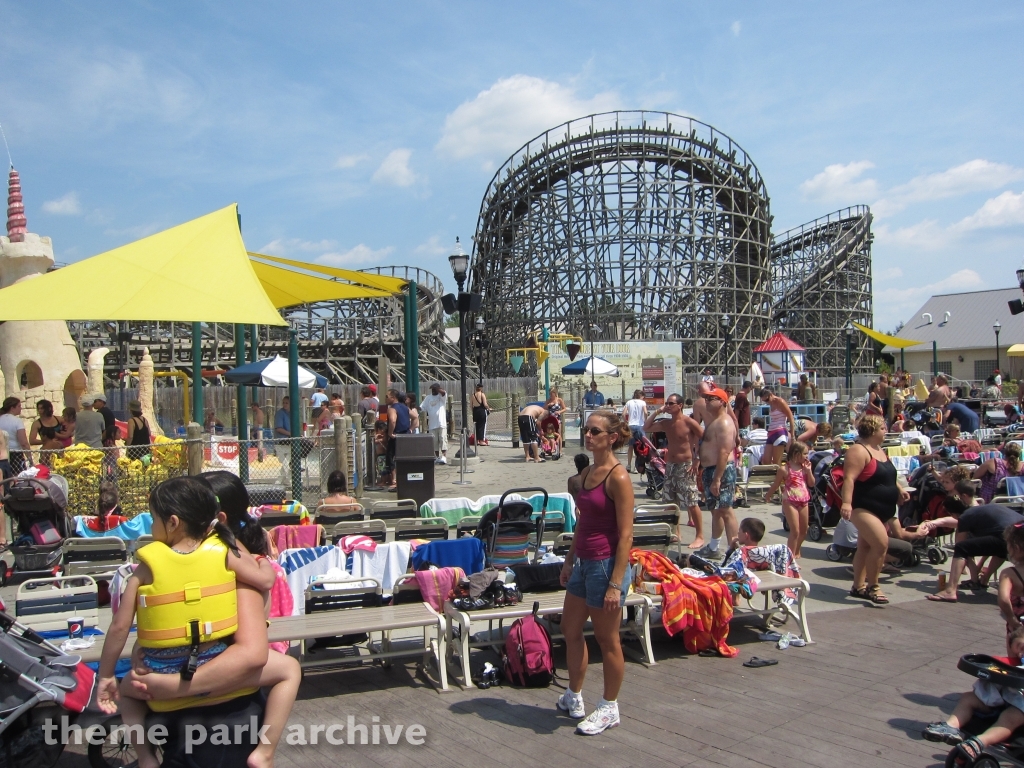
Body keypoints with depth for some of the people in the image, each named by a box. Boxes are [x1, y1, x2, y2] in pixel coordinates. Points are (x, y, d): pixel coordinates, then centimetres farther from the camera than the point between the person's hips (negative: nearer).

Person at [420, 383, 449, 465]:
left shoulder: (442, 396, 1)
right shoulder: (428, 398, 13)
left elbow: (443, 392, -23)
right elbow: (422, 408, 9)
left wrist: (437, 389, -12)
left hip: (442, 423, -4)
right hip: (432, 424, 4)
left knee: (443, 440, -9)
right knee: (434, 441, 7)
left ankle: (444, 457, -14)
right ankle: (437, 457, 16)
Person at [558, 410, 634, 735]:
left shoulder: (618, 478, -17)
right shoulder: (587, 473, 8)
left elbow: (625, 535, -19)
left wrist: (615, 584, -21)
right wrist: (569, 561, 19)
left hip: (606, 564, -9)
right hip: (584, 562, 9)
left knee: (607, 640, 6)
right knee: (570, 629, 18)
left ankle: (609, 709, 24)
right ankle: (574, 697, 36)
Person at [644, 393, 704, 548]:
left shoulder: (688, 422, -12)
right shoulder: (666, 423, 9)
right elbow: (646, 428, 15)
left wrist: (697, 460, -15)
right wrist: (657, 412, 5)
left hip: (686, 466, -7)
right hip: (670, 466, 7)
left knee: (692, 503, -7)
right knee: (671, 502, 11)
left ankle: (700, 537, 0)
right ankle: (677, 533, 23)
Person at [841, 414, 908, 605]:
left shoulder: (880, 451, 14)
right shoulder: (859, 451, -16)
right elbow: (849, 478, -26)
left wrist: (899, 490, 18)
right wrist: (846, 502, -35)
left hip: (883, 509, 10)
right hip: (863, 508, -10)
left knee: (866, 547, 12)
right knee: (881, 543, -19)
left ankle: (859, 586, 18)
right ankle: (873, 586, -6)